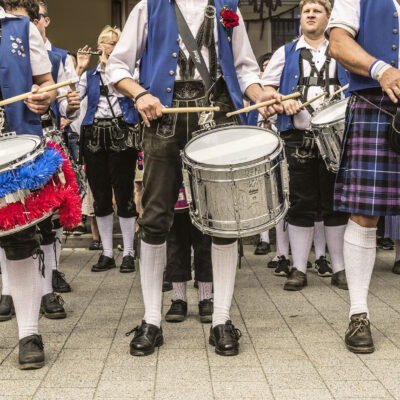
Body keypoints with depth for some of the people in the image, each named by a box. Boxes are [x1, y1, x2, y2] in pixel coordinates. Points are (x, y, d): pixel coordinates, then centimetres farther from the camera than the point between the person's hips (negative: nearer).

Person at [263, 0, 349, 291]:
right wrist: (283, 101, -8)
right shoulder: (286, 53, 16)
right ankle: (298, 269, 6)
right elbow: (266, 87, 12)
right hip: (298, 138, 0)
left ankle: (340, 269, 8)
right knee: (302, 204, 0)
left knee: (336, 203, 1)